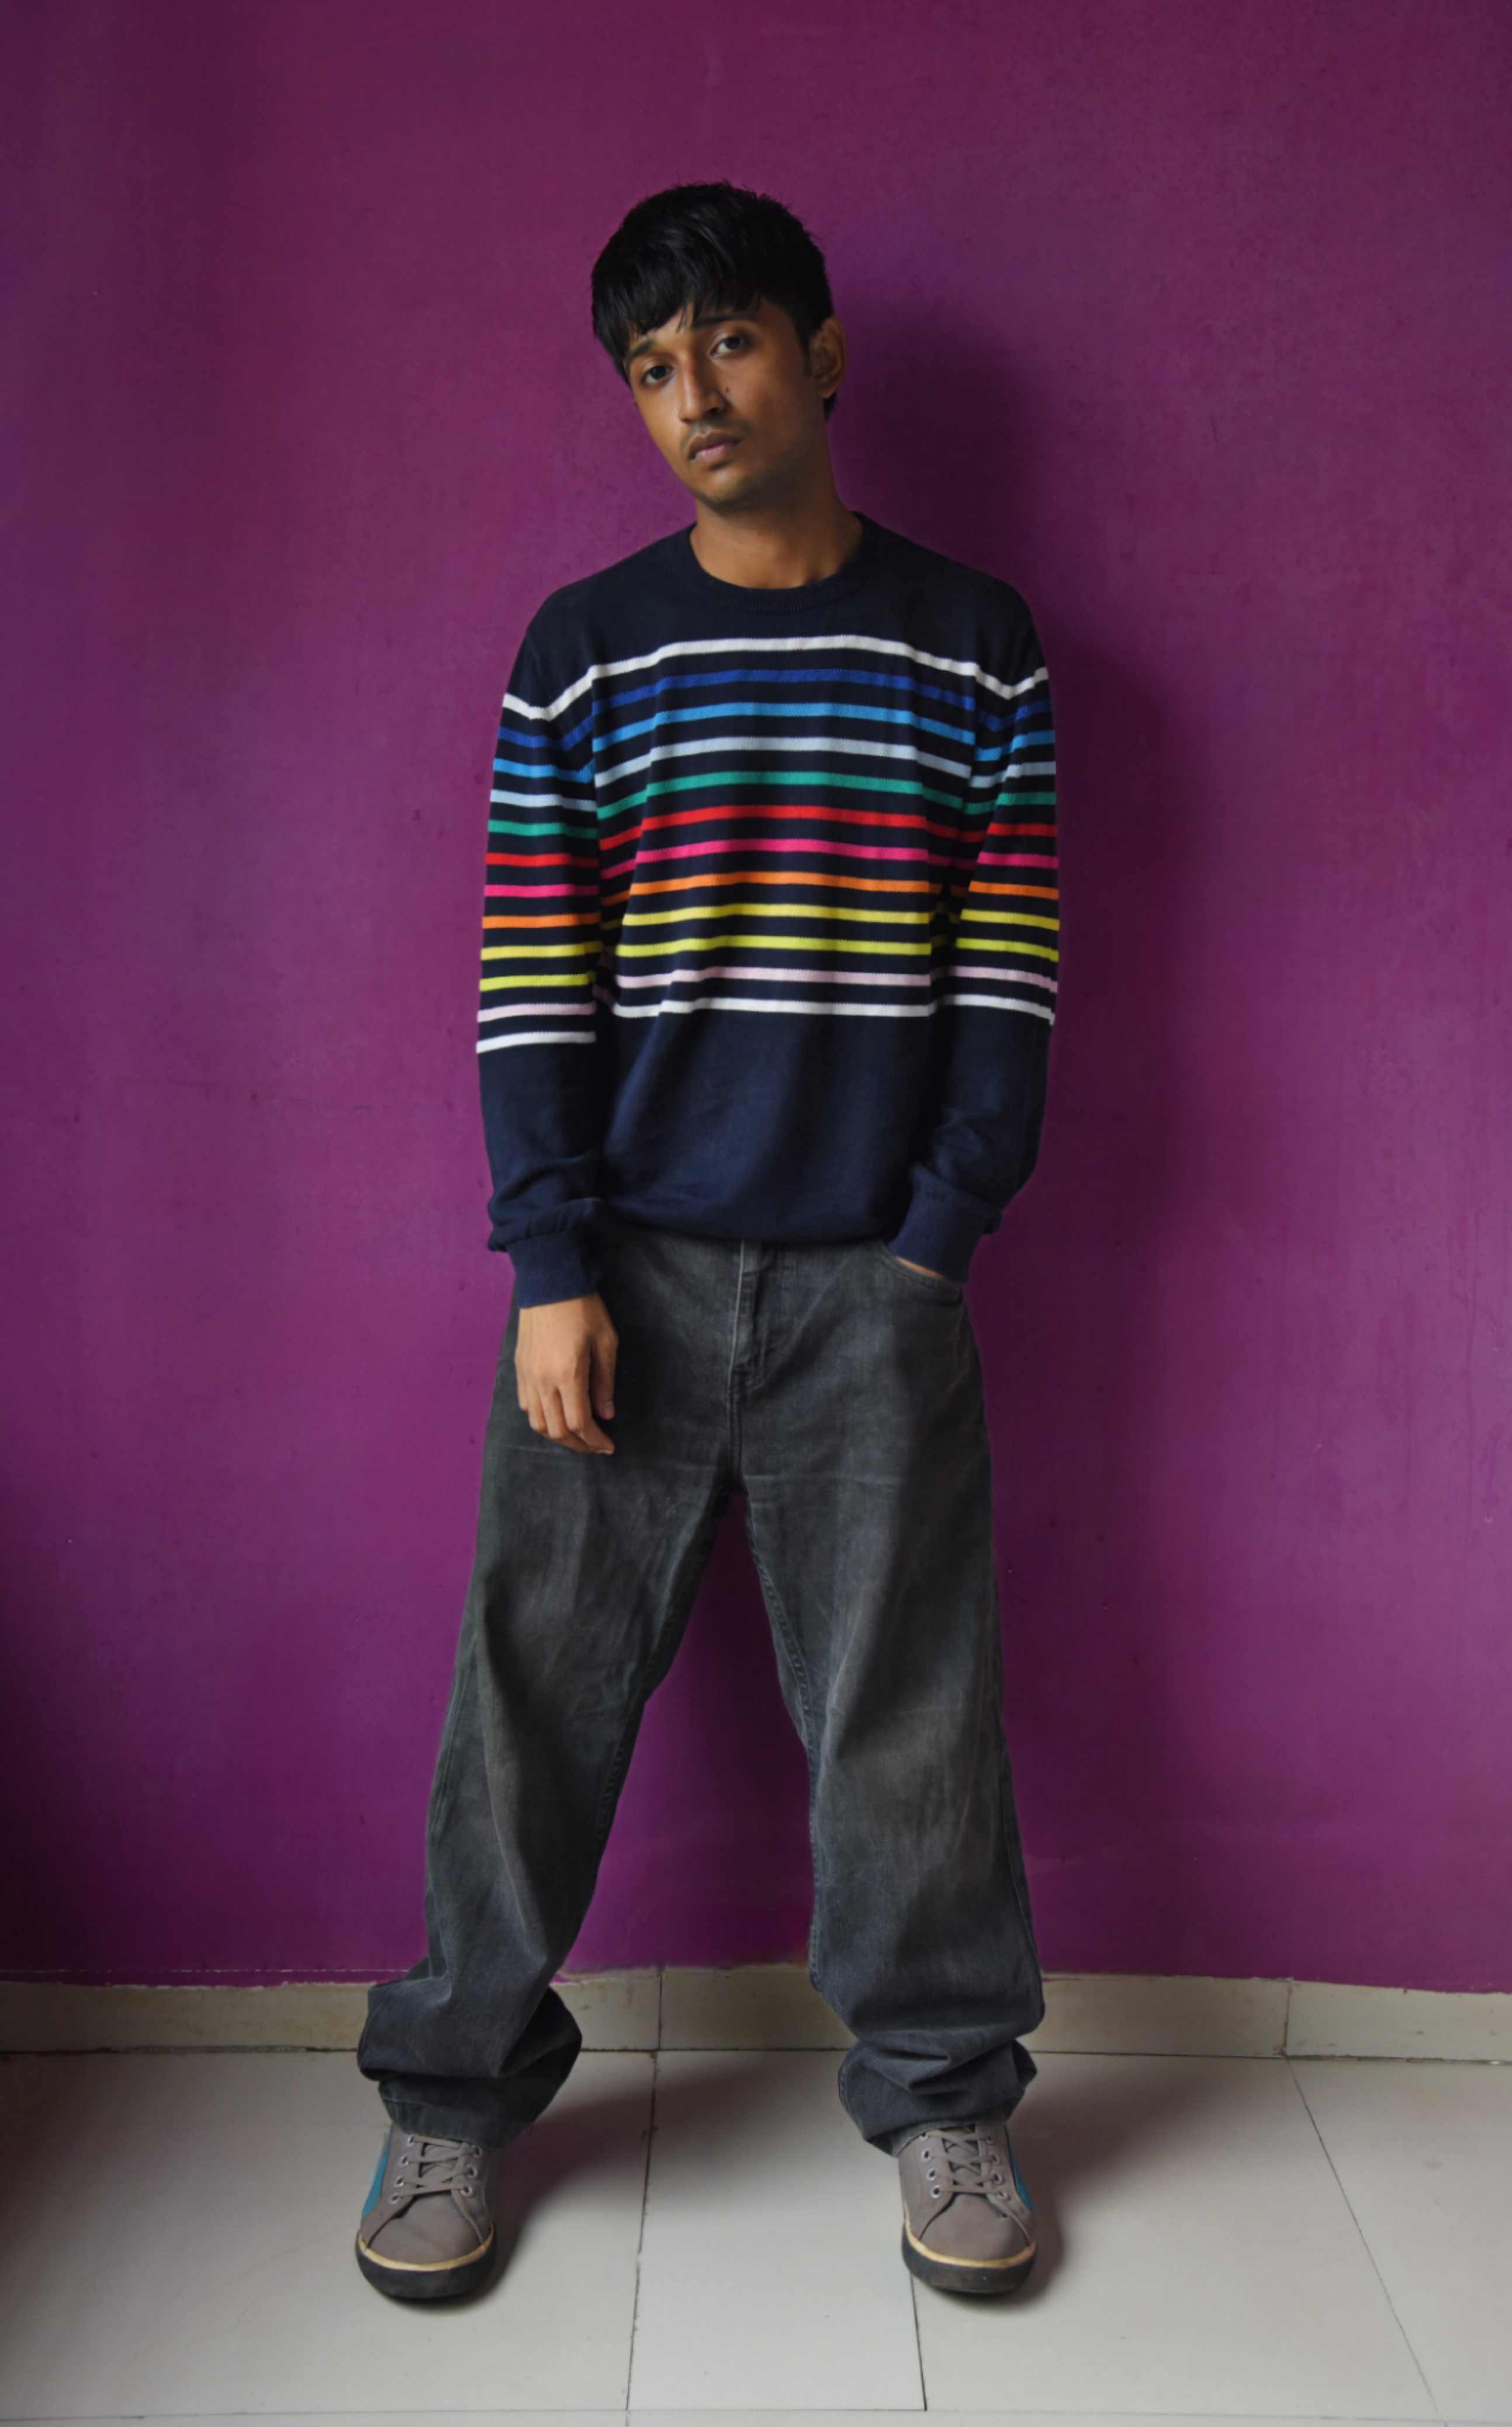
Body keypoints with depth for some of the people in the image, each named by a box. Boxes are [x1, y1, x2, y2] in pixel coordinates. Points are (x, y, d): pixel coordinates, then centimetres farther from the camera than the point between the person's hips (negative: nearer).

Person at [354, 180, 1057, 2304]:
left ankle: (941, 2088, 27)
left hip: (875, 1273, 0)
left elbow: (1012, 963, 3)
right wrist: (552, 1271, -8)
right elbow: (530, 978, 0)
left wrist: (943, 1234, -4)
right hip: (625, 1263, 1)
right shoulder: (583, 651, 5)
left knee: (907, 1695, 7)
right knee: (540, 1681, 6)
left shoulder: (972, 644, 5)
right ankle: (458, 2089, 25)